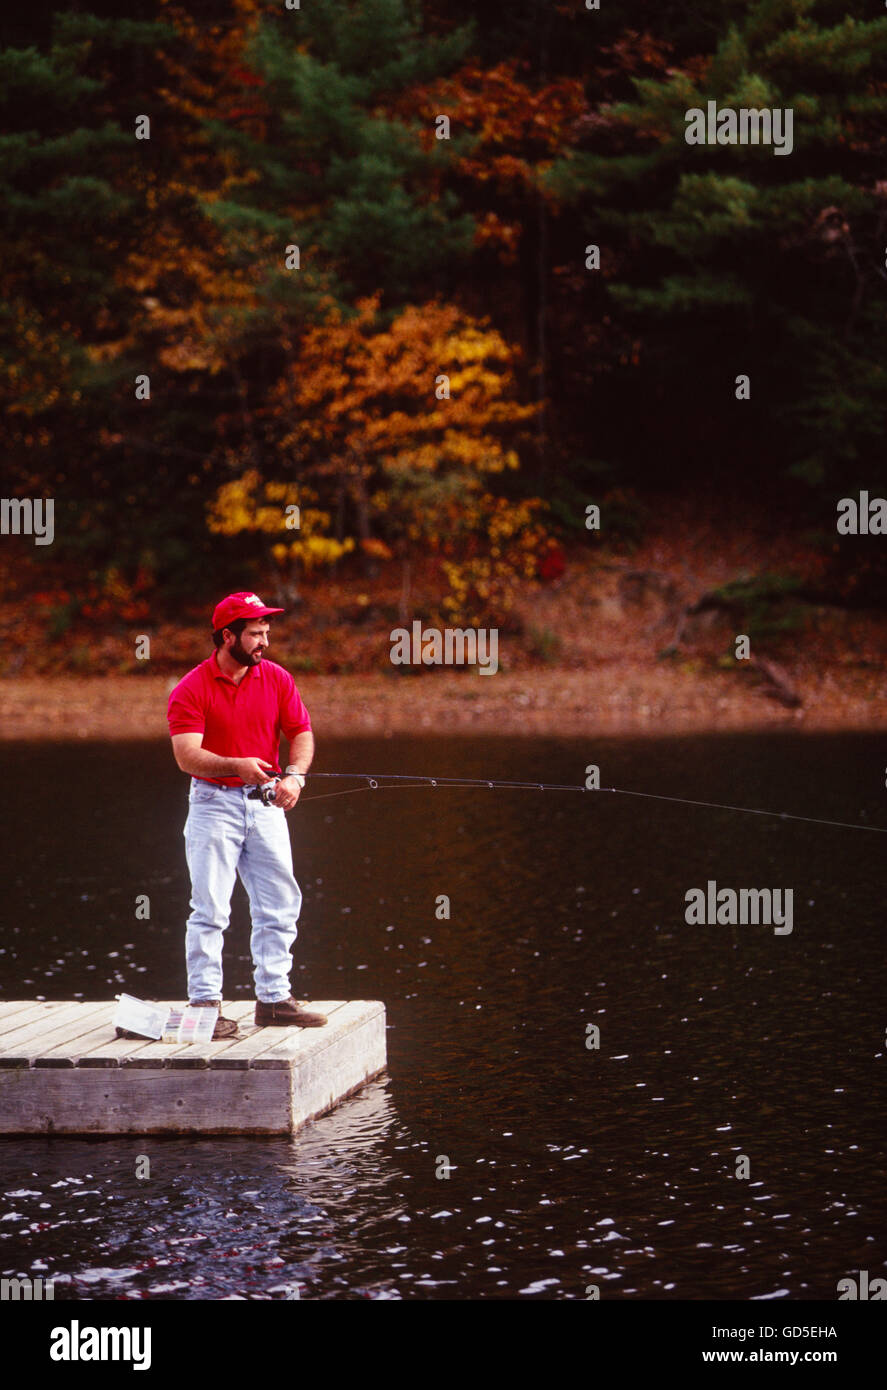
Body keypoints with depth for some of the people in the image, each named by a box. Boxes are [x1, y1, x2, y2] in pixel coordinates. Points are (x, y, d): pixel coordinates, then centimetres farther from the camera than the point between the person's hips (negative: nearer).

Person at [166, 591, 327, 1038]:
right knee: (210, 908, -7)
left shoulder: (276, 679, 4)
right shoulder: (191, 690, -10)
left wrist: (295, 775, -14)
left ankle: (273, 998, 16)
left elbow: (302, 733, 6)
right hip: (214, 804, -5)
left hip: (264, 802, 5)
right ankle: (205, 1004, -4)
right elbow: (187, 755, -19)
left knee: (279, 904, 6)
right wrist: (238, 766, -35)